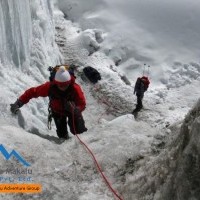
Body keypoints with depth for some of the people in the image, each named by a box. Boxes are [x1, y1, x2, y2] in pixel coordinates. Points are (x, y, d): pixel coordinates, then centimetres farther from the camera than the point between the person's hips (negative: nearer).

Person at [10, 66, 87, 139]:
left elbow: (82, 104, -30)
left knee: (78, 130, -10)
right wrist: (18, 103, -31)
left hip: (73, 111, -1)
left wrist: (75, 109, -53)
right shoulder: (50, 87, -35)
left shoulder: (75, 88, -36)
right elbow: (33, 92, -27)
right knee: (62, 134, 3)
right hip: (57, 111, 1)